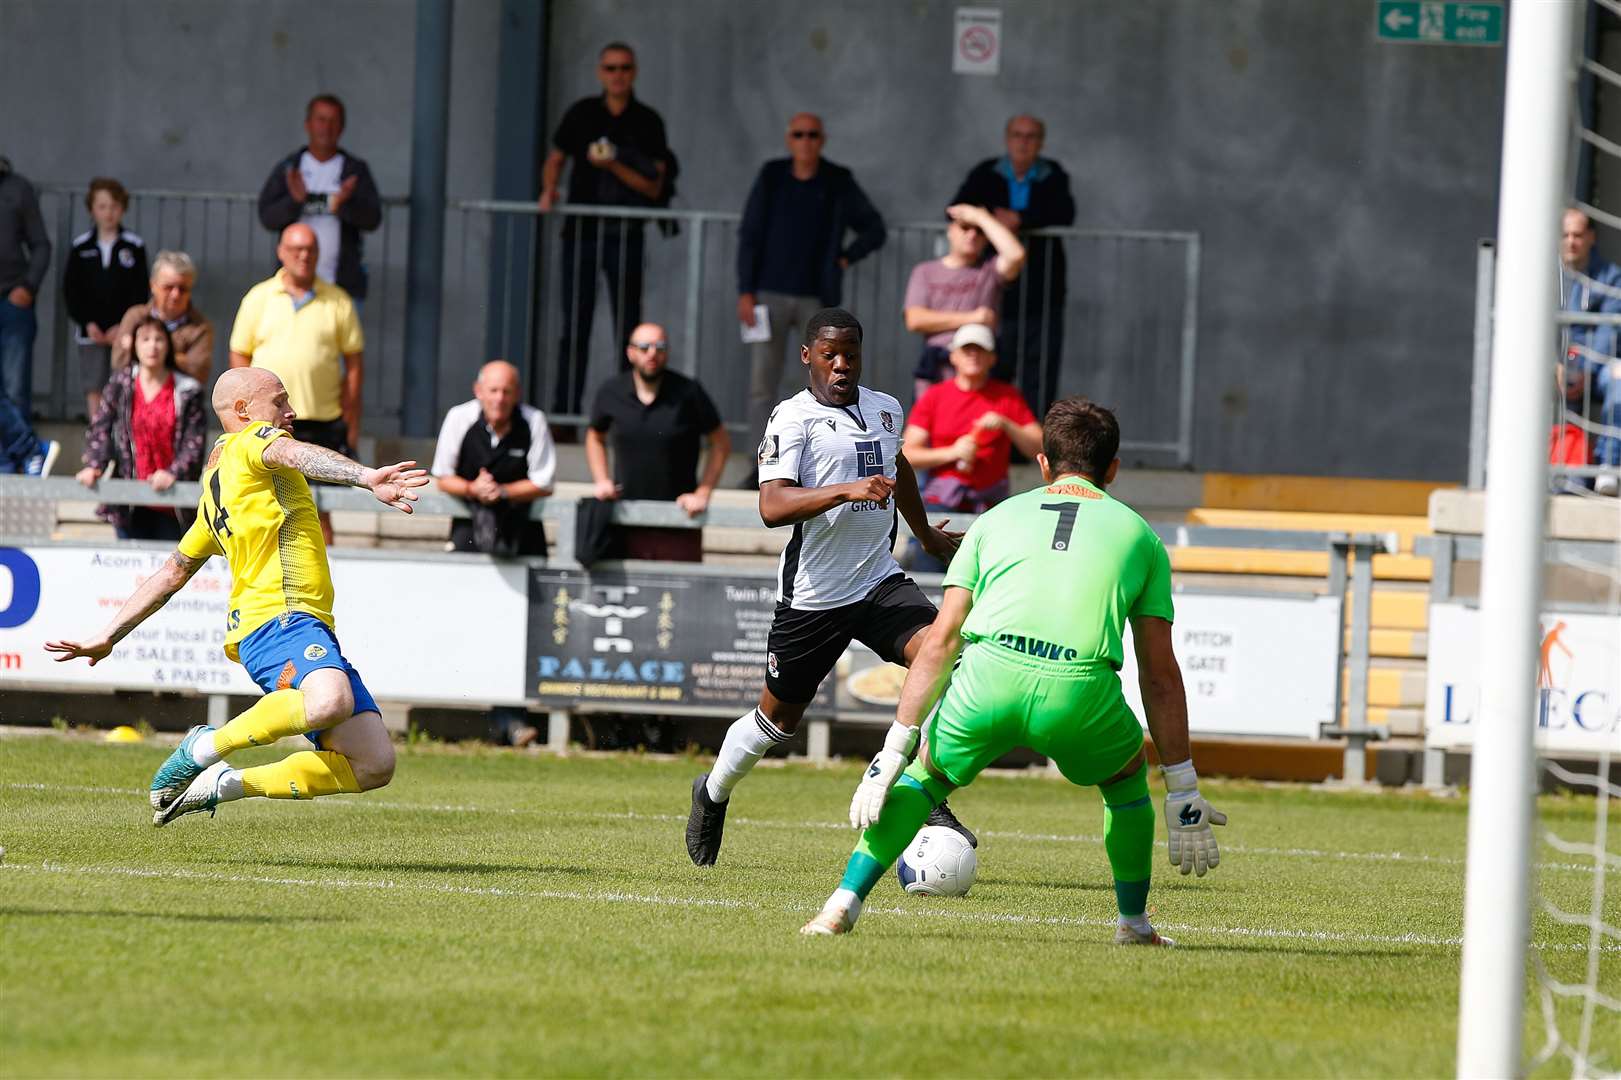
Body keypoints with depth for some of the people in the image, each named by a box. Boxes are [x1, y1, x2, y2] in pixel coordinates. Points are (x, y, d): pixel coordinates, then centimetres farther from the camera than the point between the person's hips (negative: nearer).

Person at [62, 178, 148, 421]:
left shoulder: (134, 247, 0)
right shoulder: (81, 247, 4)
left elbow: (140, 292, -1)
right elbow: (70, 290, 4)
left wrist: (124, 326, -11)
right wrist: (87, 323, -8)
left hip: (124, 332, -1)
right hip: (92, 331, 1)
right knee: (93, 389, 0)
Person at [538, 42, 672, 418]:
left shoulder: (647, 123, 3)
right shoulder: (582, 114, 8)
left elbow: (654, 188, -2)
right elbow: (555, 160, 18)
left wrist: (614, 167, -15)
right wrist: (549, 190, -2)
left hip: (625, 235, -1)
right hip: (581, 231, 1)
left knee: (627, 328, -3)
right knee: (574, 326, 0)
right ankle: (565, 410, 1)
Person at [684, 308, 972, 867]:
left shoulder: (887, 410, 9)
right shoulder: (793, 417, -12)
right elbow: (772, 506, -26)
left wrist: (927, 534, 45)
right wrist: (846, 490, -37)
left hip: (880, 581, 5)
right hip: (812, 595, -5)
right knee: (778, 716, 10)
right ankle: (713, 794, 38)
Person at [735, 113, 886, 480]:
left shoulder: (839, 184, 4)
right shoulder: (771, 178, 4)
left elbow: (874, 229, 14)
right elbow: (749, 236, 4)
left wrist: (845, 258, 0)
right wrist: (745, 292, -2)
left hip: (817, 298, 0)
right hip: (771, 295, 0)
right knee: (761, 385, -4)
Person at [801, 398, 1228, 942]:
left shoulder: (997, 519, 26)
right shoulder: (1139, 535, 25)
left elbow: (940, 642, 18)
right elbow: (1160, 675, 23)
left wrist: (892, 752, 19)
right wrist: (1183, 793, 25)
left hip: (990, 675, 1)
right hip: (1083, 689, 0)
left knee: (925, 775, 27)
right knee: (1126, 775, 32)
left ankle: (844, 902, 14)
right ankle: (1134, 923, 36)